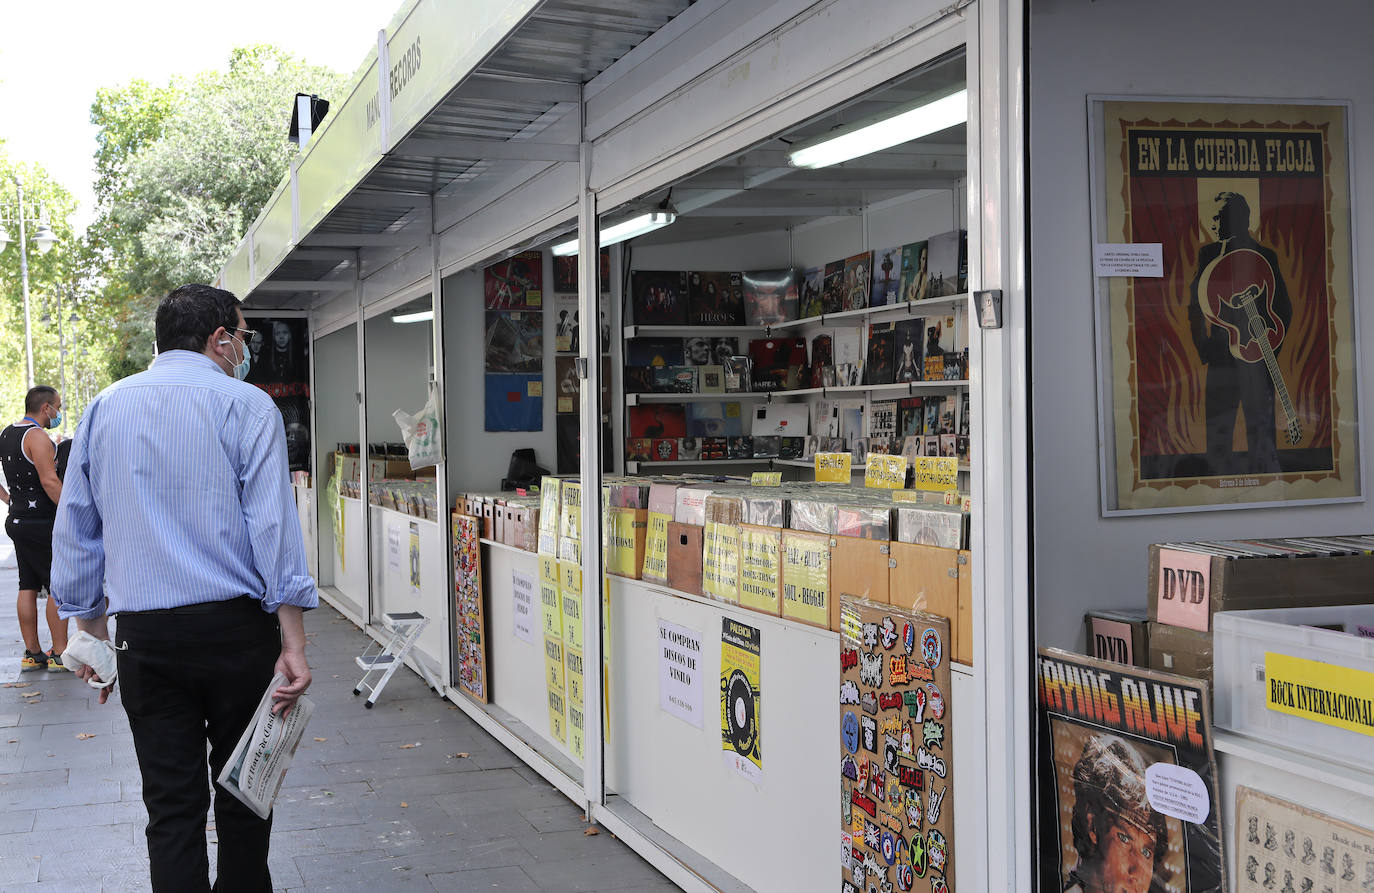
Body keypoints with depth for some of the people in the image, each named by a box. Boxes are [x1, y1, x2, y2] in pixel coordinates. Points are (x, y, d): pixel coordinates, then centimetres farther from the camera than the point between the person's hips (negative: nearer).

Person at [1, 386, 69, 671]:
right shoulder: (37, 437, -15)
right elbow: (49, 481, -23)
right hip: (41, 523, -9)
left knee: (28, 587, 11)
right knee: (59, 587, -4)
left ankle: (32, 653, 15)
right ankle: (60, 653, -2)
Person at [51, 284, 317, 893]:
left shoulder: (104, 408, 10)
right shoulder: (247, 406, -4)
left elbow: (75, 530, 12)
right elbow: (274, 525, -12)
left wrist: (91, 632, 19)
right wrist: (293, 645, -12)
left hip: (143, 637, 3)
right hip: (236, 628, -3)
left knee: (171, 804, 6)